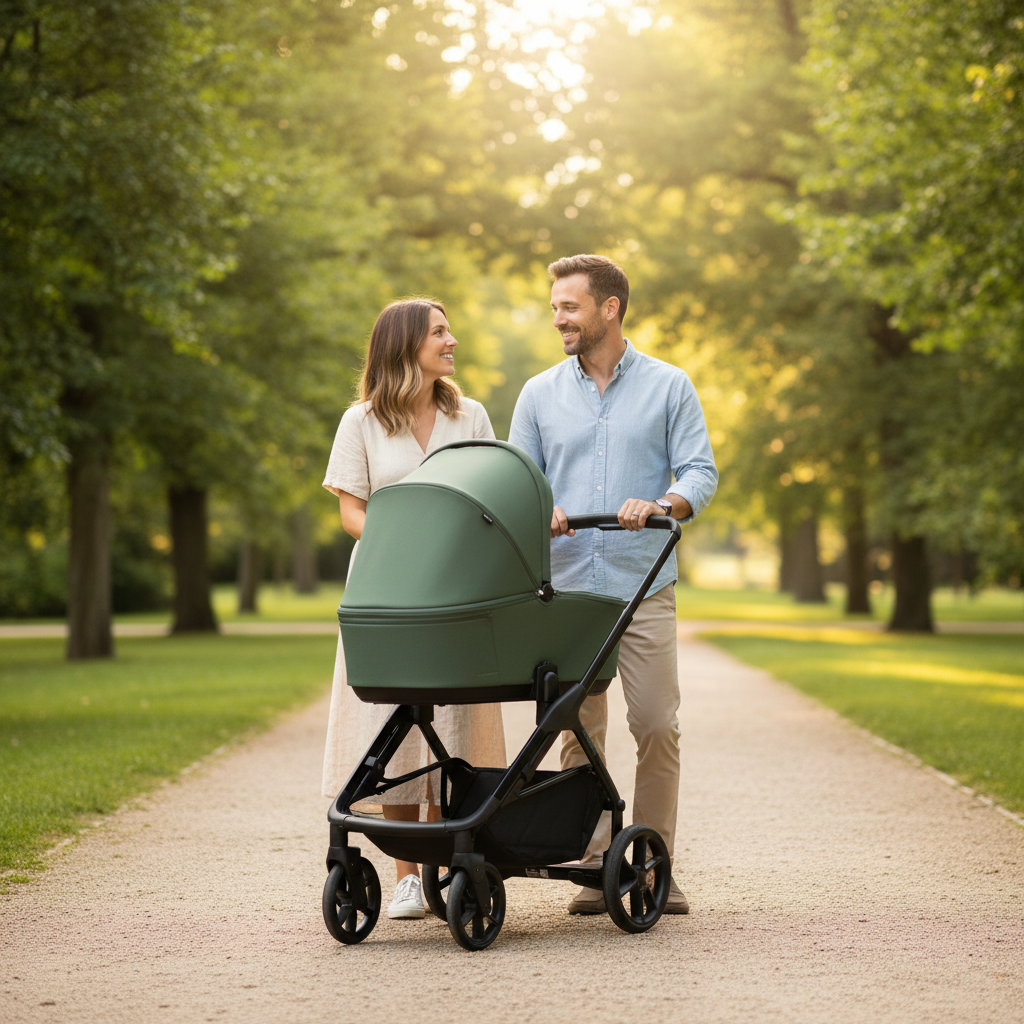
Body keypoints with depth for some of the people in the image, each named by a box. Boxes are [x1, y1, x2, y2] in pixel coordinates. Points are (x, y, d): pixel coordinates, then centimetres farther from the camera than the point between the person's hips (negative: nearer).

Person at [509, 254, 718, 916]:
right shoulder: (540, 394, 11)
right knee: (579, 732, 2)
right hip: (565, 587, 2)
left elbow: (701, 472, -1)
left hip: (643, 587, -2)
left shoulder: (668, 387, 5)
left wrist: (660, 504, -21)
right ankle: (595, 866, 10)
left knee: (657, 726, -4)